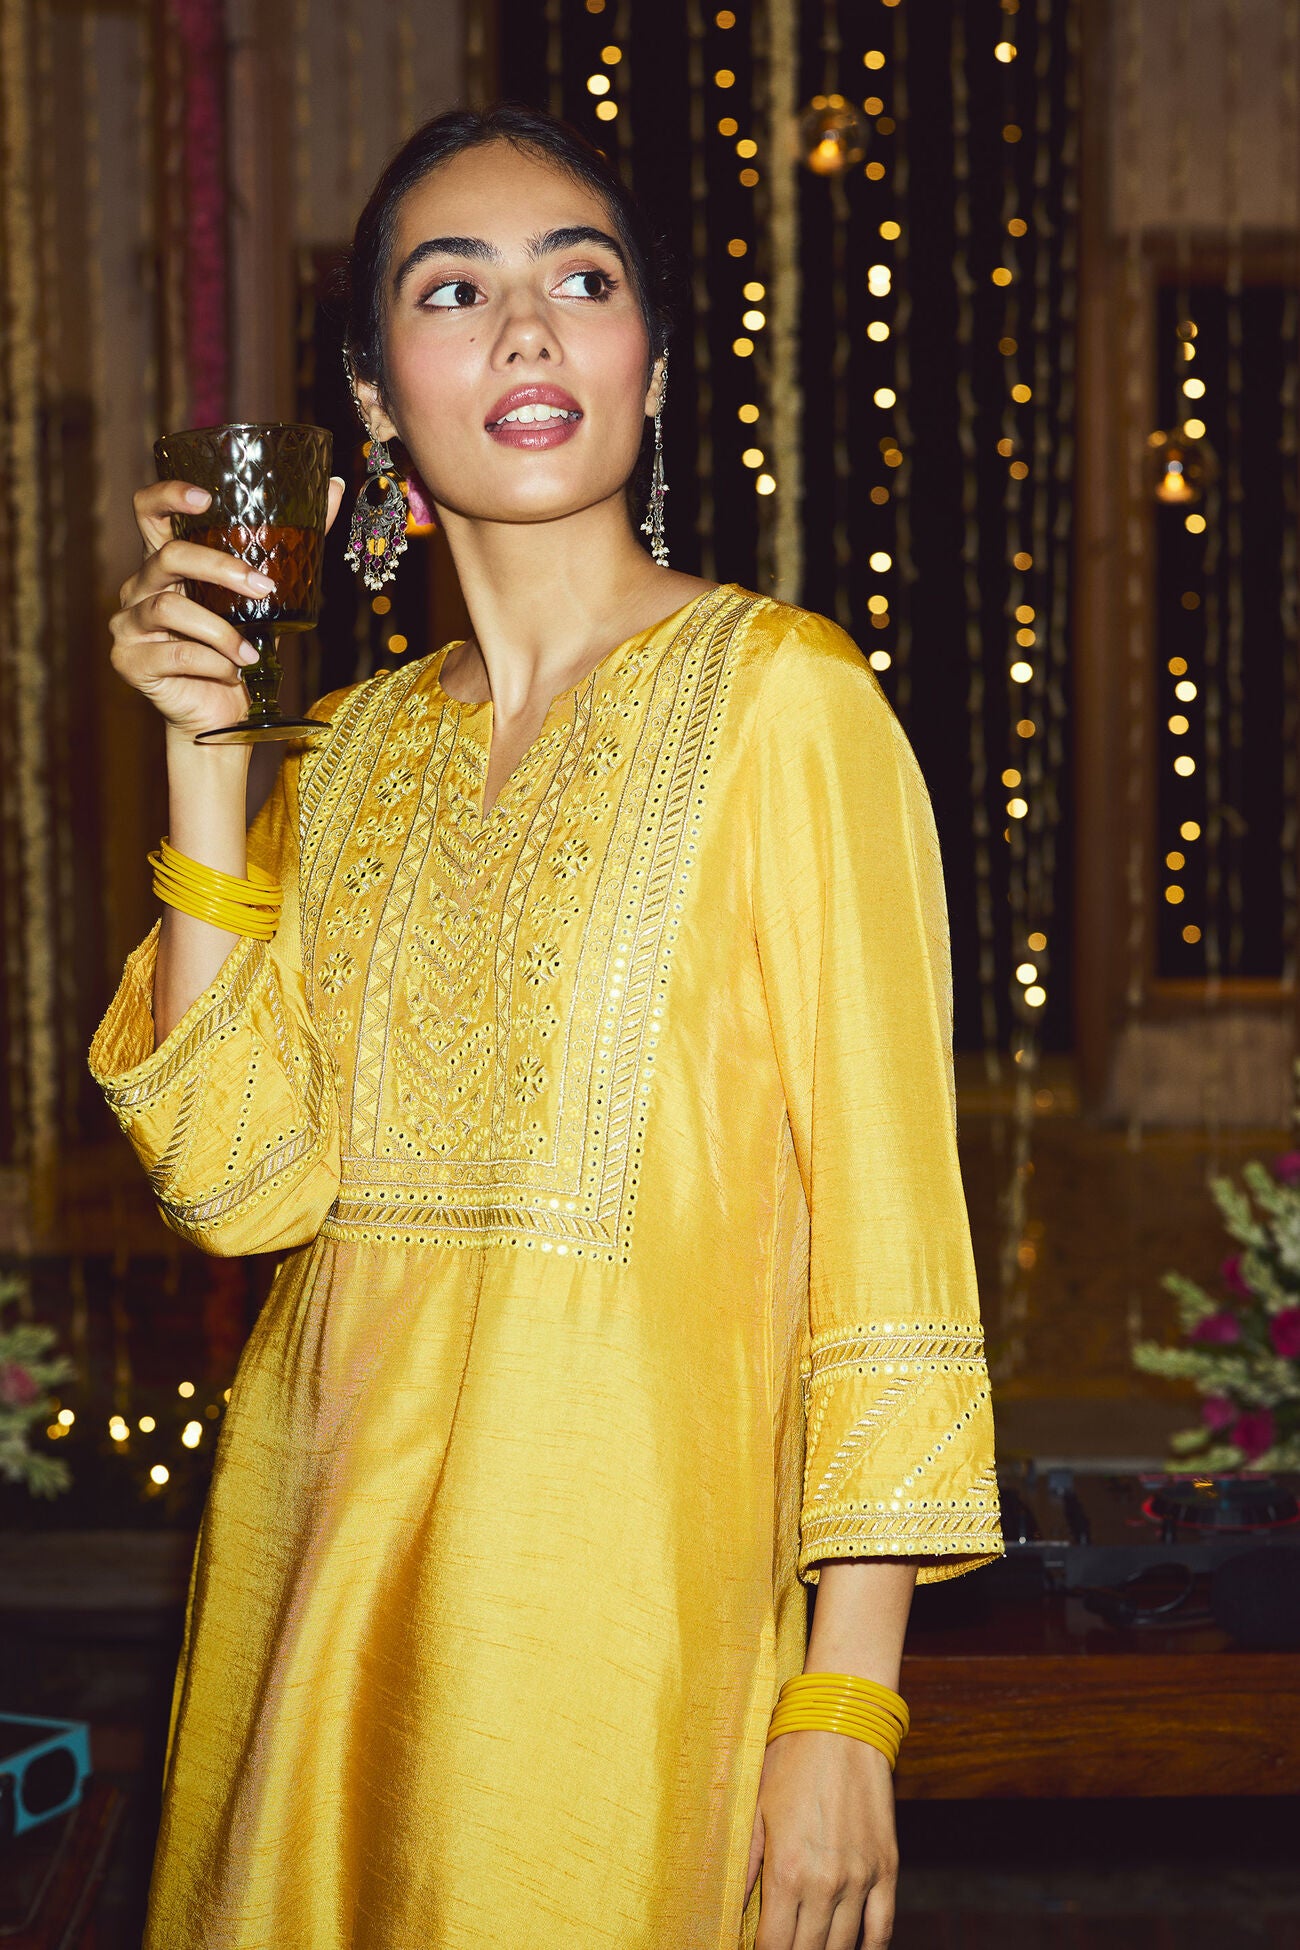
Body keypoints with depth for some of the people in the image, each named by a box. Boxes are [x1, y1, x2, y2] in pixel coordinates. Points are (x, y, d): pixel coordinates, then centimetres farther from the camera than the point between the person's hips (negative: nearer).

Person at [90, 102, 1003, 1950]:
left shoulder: (778, 692, -8)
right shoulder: (359, 743, 9)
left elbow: (883, 1212, -11)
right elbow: (242, 1174, 0)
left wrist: (845, 1702, -14)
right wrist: (206, 749, -4)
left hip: (618, 1551, -5)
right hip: (327, 1523, 5)